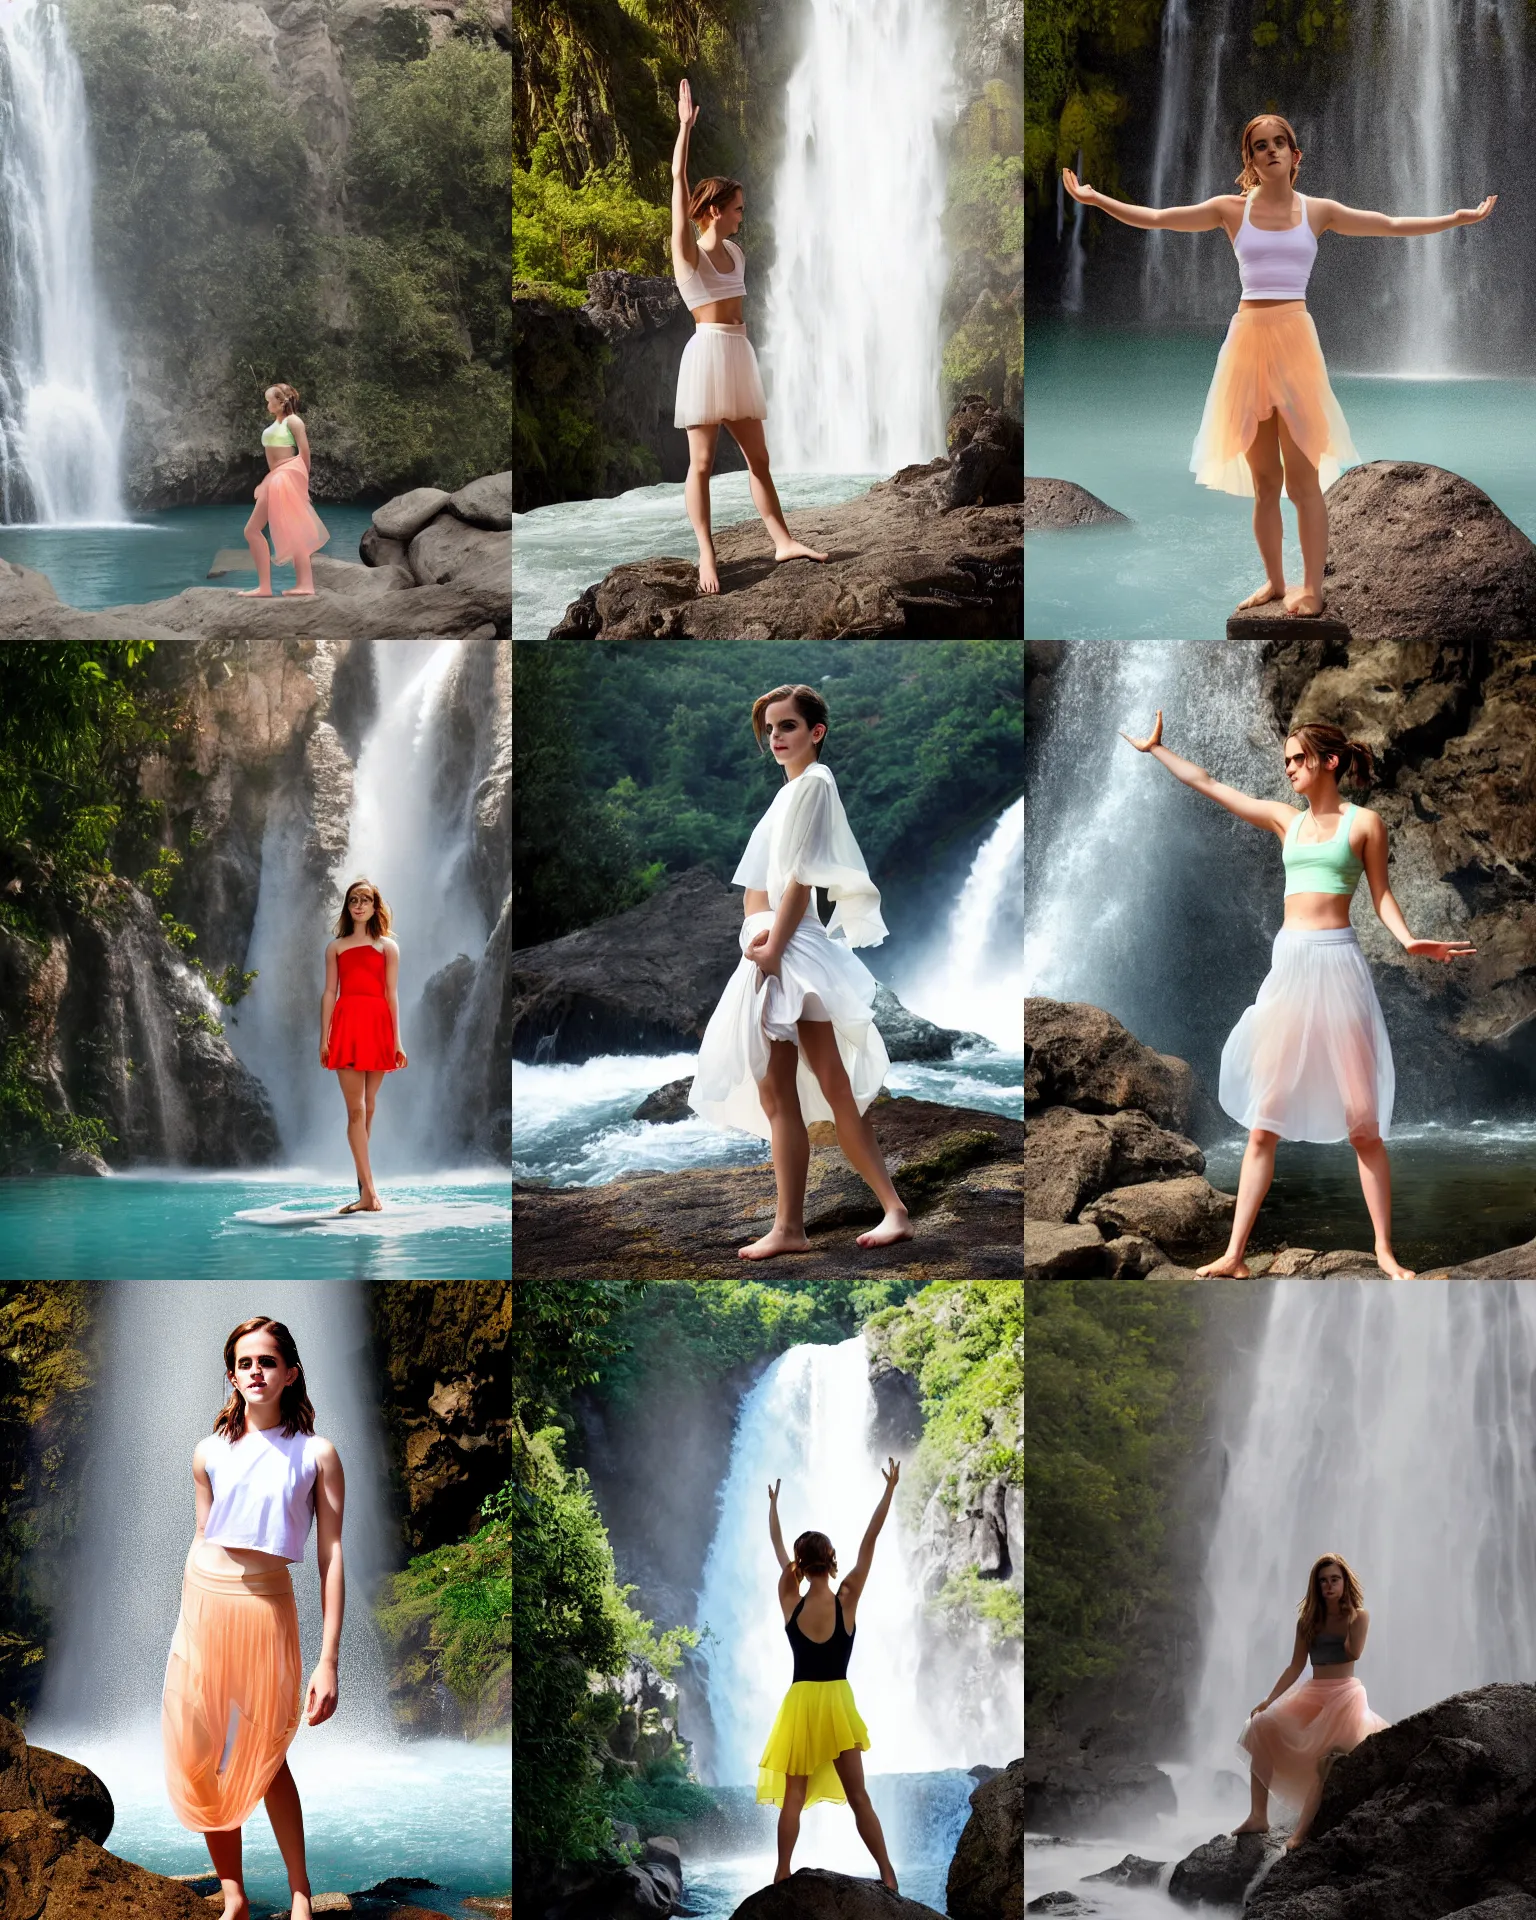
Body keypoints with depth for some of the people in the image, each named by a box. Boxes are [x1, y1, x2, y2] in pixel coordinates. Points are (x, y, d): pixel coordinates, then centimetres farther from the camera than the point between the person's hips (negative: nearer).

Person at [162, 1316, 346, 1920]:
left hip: (267, 1611, -3)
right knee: (205, 1762, 5)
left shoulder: (317, 1455, -5)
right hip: (204, 1605, 3)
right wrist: (188, 1624, 10)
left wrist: (328, 1662, -11)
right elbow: (201, 1538, 13)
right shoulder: (210, 1453, 4)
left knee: (266, 1759, 8)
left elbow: (331, 1559, -7)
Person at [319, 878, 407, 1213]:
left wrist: (397, 1041, 0)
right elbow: (329, 994, 9)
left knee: (367, 1109, 5)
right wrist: (324, 1039, 3)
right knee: (355, 1110, -8)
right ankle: (369, 1191, -14)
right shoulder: (336, 947, 13)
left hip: (378, 1026, 0)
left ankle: (364, 1185, 12)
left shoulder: (388, 946, 11)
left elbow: (392, 995, 6)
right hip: (346, 1026, 0)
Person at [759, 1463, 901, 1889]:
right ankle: (888, 1876, 2)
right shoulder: (846, 1600, -9)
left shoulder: (790, 1602, -5)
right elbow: (869, 1541, -6)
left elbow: (779, 1549, 9)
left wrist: (774, 1503, 23)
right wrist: (890, 1488, -1)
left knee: (793, 1796, 8)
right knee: (857, 1796, 3)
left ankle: (782, 1874, 6)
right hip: (837, 1701, -1)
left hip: (800, 1702, 1)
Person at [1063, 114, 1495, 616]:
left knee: (1303, 475, -4)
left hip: (1295, 339, -2)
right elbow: (1155, 218, 4)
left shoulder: (1317, 211, 7)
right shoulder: (1231, 209, 7)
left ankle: (1311, 589, 1)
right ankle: (1274, 581, 18)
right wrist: (1094, 198, -4)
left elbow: (1393, 225, 8)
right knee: (1263, 479, 8)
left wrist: (1457, 218, 2)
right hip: (1248, 338, 2)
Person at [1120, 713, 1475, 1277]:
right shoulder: (1285, 819, 14)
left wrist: (1408, 940, -14)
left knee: (1362, 1120, -3)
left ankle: (1385, 1251, 7)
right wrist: (1156, 749, 23)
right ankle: (1235, 1254, 2)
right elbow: (1205, 783, 19)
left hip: (1337, 962, -4)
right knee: (1263, 1119, 1)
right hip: (1288, 964, 4)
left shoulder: (1364, 822, 2)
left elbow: (1380, 895, 3)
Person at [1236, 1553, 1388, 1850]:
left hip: (1345, 1694, -5)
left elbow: (1354, 1652, -19)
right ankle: (1258, 1816, -16)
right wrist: (1268, 1700, 1)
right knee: (1263, 1727, -15)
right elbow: (1296, 1666, 10)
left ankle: (1301, 1830, -32)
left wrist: (1349, 1612, -13)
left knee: (1327, 1759, -25)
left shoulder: (1359, 1616, -1)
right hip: (1312, 1694, 5)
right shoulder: (1308, 1620, 11)